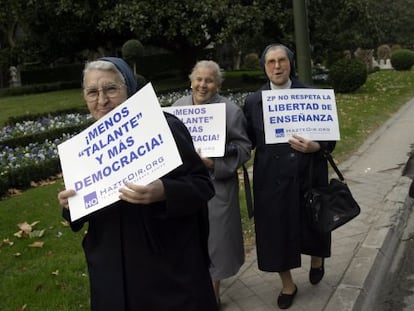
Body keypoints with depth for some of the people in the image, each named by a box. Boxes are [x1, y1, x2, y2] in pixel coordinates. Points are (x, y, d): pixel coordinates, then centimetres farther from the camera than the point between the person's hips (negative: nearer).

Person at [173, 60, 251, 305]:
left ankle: (213, 287, 27)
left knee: (214, 236, 6)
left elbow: (243, 148, -8)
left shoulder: (231, 111, -8)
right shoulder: (178, 106, 5)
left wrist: (214, 163, -21)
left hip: (216, 187, -4)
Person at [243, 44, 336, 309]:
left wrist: (315, 147, -25)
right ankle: (287, 284, 34)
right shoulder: (253, 102, 0)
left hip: (306, 175, -1)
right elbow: (248, 141, 1)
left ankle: (317, 258, 53)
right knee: (276, 230, 9)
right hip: (271, 179, 1)